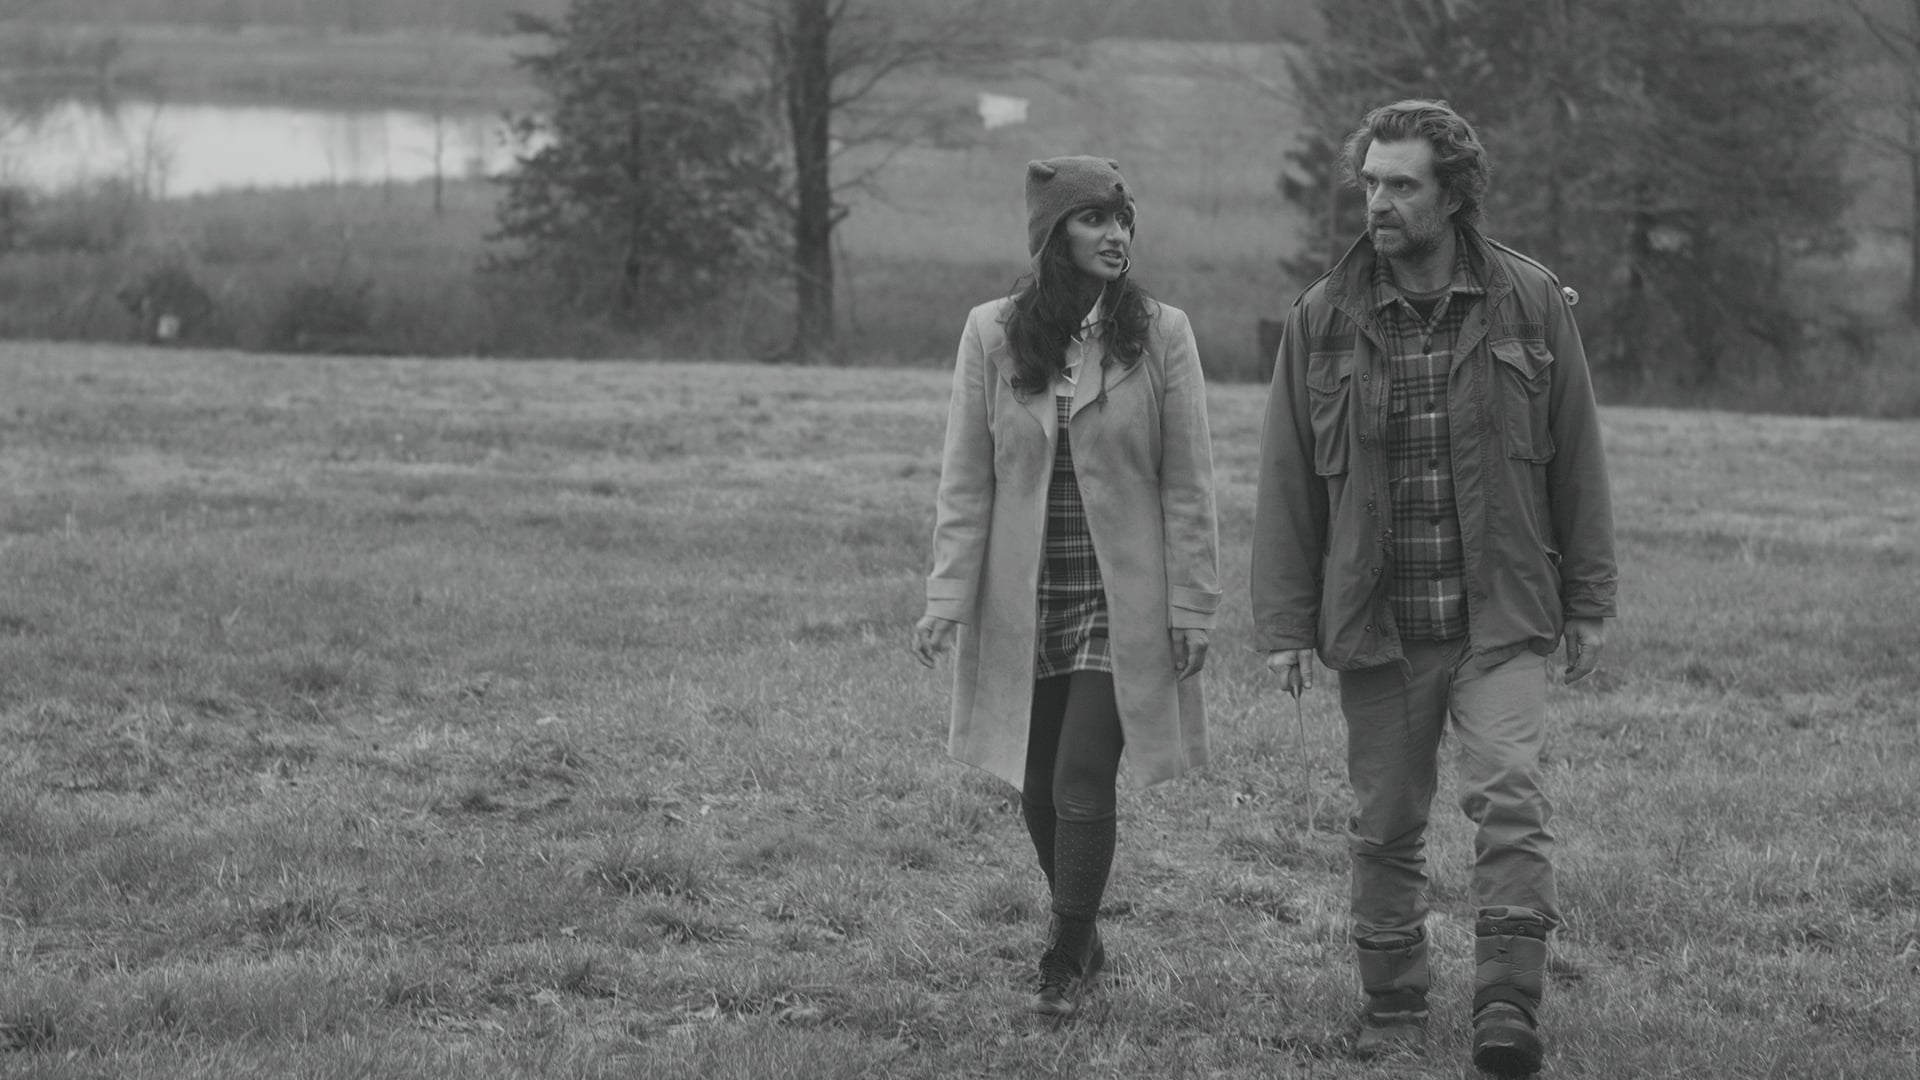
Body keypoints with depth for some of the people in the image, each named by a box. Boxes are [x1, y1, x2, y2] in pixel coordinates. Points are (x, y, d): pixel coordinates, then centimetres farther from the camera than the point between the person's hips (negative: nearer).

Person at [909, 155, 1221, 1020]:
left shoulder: (1160, 335, -3)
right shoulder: (992, 335, -1)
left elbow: (1187, 486, -1)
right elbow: (965, 482, 0)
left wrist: (1190, 606, -4)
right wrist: (946, 599, -6)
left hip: (1120, 599, -2)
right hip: (1022, 599, 2)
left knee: (1082, 780, -8)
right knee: (1038, 786, 9)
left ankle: (1064, 963, 5)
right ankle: (1080, 940, 29)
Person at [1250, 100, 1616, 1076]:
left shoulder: (1530, 304, 1)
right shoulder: (1321, 321, 2)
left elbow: (1575, 458, 6)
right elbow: (1285, 481, 5)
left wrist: (1588, 601, 5)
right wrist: (1282, 622, 1)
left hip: (1501, 617, -2)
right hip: (1376, 626, 2)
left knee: (1508, 794, -18)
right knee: (1384, 826, 8)